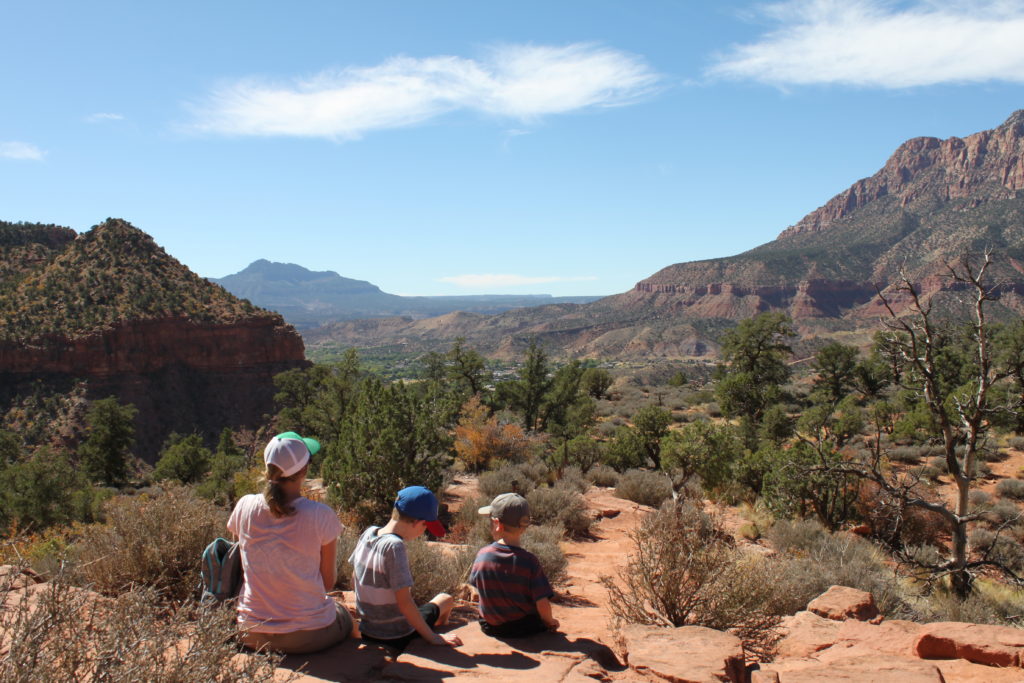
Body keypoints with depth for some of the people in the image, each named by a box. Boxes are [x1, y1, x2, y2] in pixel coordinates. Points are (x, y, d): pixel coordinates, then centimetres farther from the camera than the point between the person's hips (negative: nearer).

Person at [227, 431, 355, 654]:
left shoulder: (245, 506, -9)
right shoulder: (321, 516, -19)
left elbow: (246, 564, 8)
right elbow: (328, 581, -6)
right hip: (307, 636, -4)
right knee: (343, 615, 30)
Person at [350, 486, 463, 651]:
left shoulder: (368, 534, -4)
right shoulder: (394, 546, -26)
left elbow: (354, 580, 8)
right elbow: (404, 602, -26)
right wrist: (432, 637, -19)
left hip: (367, 633, 7)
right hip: (397, 638, -7)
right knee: (446, 599, 16)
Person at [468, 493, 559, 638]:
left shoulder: (482, 555, -13)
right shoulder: (529, 560, -21)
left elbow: (475, 583, 3)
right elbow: (542, 604, -20)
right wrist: (550, 622, 2)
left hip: (490, 627, 3)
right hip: (526, 628, -3)